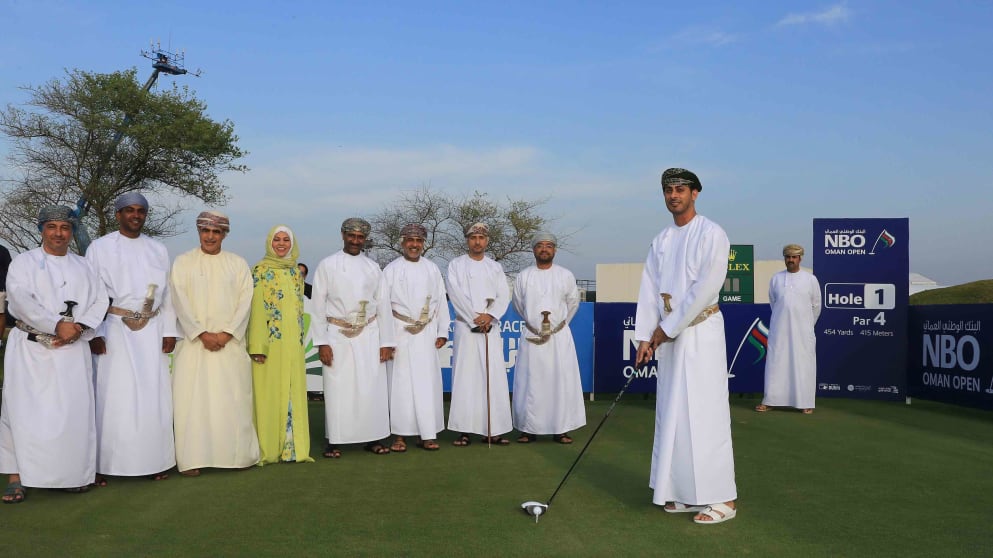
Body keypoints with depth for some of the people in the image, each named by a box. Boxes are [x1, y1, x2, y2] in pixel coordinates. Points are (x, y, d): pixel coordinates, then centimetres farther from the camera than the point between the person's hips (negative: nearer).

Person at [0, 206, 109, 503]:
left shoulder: (83, 265, 16)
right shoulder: (24, 261, 6)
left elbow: (100, 300, 8)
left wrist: (79, 327, -10)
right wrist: (57, 326, -19)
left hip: (73, 349, 3)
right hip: (30, 348, -2)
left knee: (74, 411, -1)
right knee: (24, 409, -6)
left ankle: (72, 474, 7)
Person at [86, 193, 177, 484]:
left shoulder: (158, 250, 13)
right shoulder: (100, 247, 3)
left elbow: (167, 293, 12)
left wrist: (169, 331, 5)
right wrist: (94, 333, -11)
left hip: (151, 332, 3)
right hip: (114, 330, -3)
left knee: (153, 396, 2)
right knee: (112, 397, -4)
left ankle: (154, 461, 9)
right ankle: (103, 464, 3)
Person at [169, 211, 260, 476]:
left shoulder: (238, 263, 9)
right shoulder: (183, 262, 6)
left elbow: (245, 301, 2)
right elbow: (180, 302, -2)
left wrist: (227, 333, -10)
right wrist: (202, 334, -11)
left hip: (230, 342, 1)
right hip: (194, 342, -1)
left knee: (233, 399, 2)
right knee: (193, 399, -3)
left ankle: (238, 454, 11)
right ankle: (192, 458, 1)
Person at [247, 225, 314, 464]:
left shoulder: (296, 272, 15)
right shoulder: (260, 270, -2)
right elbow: (256, 309, -9)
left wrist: (300, 341, 14)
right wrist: (257, 346, -15)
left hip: (293, 344, 5)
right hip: (270, 343, -5)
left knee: (293, 394, 6)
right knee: (269, 394, -2)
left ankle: (293, 447, 12)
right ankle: (268, 450, 4)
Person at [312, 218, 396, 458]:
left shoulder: (373, 267, 9)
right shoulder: (327, 265, 2)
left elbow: (383, 305, 8)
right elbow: (318, 305, 0)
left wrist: (386, 342, 2)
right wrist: (321, 343, -6)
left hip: (368, 336, 2)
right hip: (337, 336, -2)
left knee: (372, 388, 2)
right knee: (337, 390, -1)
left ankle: (373, 438, 12)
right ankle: (334, 441, 8)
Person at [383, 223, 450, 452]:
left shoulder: (432, 269, 10)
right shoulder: (391, 269, 2)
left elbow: (441, 302, 11)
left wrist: (442, 332, 5)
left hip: (426, 334, 2)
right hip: (400, 332, -2)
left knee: (427, 382, 0)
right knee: (400, 382, 0)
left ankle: (427, 434, 5)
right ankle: (400, 435, 6)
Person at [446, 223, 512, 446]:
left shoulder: (495, 267, 14)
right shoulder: (456, 265, 6)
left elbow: (504, 295, 3)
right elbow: (455, 294, -6)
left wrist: (490, 316, -14)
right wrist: (474, 318, -14)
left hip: (490, 328, 3)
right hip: (466, 327, -2)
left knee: (493, 377, -2)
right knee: (465, 377, -6)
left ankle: (493, 430, 1)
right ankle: (464, 430, -4)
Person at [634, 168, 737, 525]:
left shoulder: (711, 234, -8)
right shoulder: (661, 241, 13)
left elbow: (705, 288, -16)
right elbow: (650, 290, 9)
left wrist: (668, 328, -13)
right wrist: (645, 335, 0)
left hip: (700, 331, -7)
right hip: (668, 334, 7)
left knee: (704, 412, -8)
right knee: (673, 413, 8)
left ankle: (721, 498, -2)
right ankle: (687, 493, 17)